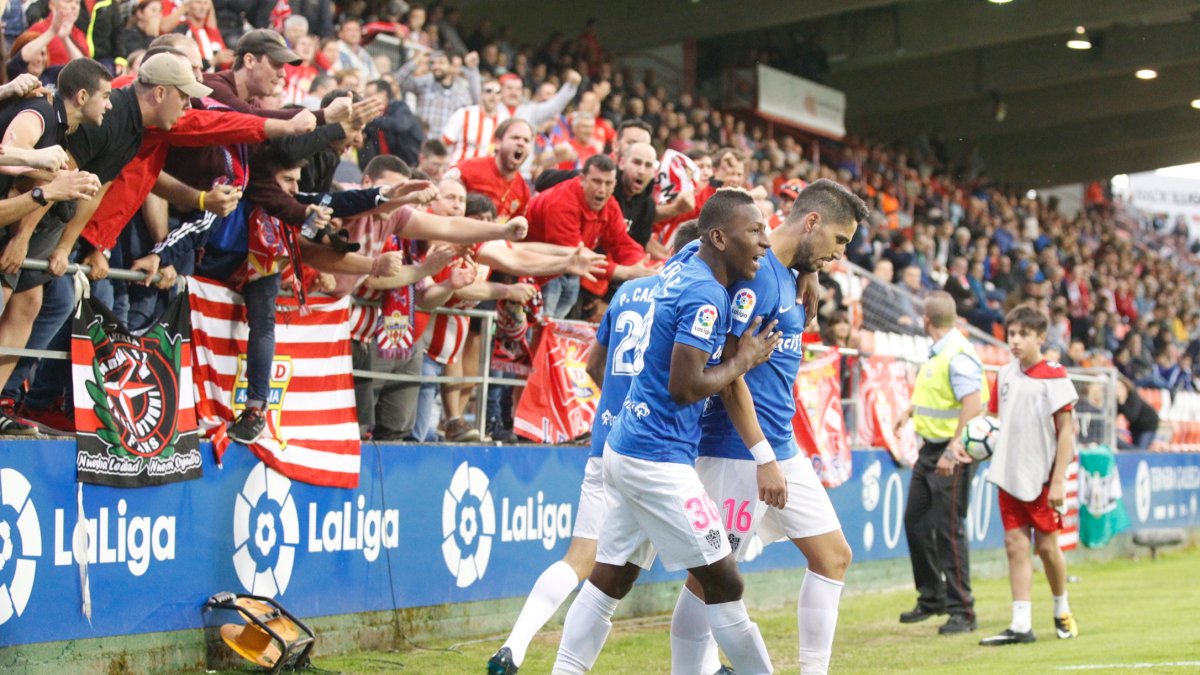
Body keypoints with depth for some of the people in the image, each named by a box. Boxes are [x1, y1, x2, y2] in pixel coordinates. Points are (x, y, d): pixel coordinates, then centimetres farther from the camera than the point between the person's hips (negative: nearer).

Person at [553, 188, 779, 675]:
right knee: (722, 582, -1)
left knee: (609, 579, 11)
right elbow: (685, 386, -21)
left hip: (625, 447, 10)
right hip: (658, 458, -10)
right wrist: (744, 360, -7)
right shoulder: (706, 295, -17)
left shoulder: (683, 268, 9)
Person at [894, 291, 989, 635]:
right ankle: (931, 597, 30)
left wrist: (953, 449, -30)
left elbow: (973, 403, -27)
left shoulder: (958, 355, -19)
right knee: (915, 521, 15)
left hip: (951, 454, -10)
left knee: (949, 529, -7)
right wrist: (911, 410, 25)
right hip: (930, 449, 10)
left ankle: (962, 612, 0)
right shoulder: (936, 353, 11)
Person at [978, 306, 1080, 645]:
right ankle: (1021, 624, -2)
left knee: (1046, 545, 4)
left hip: (1041, 476, -5)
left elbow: (1065, 430, -8)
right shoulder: (1005, 375, 8)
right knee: (1016, 546, 0)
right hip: (1009, 474, 5)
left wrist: (1058, 481, -13)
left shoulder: (1054, 376, -8)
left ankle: (1062, 611, 26)